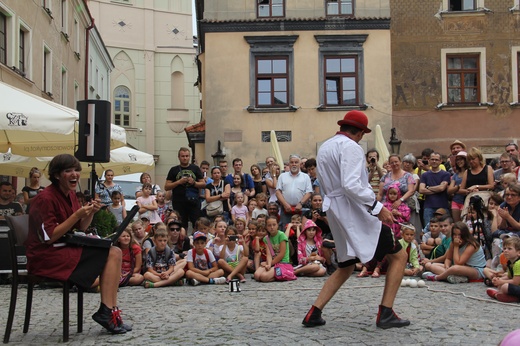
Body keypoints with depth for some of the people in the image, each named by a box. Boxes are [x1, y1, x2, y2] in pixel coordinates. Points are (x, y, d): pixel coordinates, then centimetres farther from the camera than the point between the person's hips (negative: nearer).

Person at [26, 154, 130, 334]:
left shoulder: (70, 194, 10)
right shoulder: (45, 198, -16)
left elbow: (80, 229, 14)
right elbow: (49, 238, -19)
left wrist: (91, 212, -5)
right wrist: (78, 215, -22)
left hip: (66, 249, 9)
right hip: (46, 257, -9)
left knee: (115, 252, -8)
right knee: (110, 254, -17)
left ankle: (109, 312, -11)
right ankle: (107, 312, -11)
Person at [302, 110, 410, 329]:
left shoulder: (324, 148, 16)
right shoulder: (350, 147, -13)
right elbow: (350, 185, -25)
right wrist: (377, 206, -25)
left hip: (336, 214, 9)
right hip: (355, 213, -9)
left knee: (345, 268, 19)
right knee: (398, 256, 1)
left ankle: (314, 314, 10)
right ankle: (385, 313, -3)